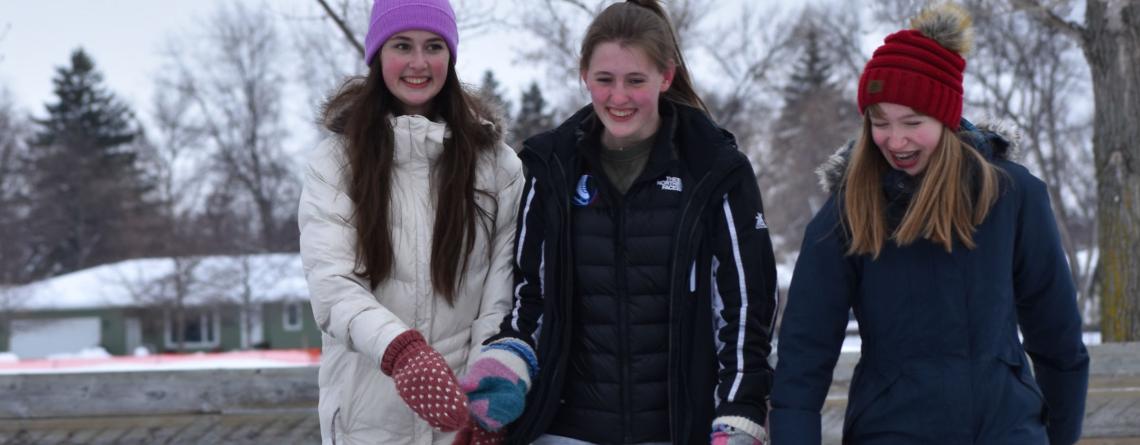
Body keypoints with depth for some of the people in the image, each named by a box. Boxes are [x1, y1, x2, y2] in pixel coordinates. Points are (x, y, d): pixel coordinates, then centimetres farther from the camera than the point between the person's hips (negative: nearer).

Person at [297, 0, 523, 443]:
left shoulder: (495, 162, 4)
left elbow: (503, 290, -2)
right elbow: (331, 282, -12)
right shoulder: (336, 160, 0)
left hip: (465, 406, 1)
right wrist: (400, 349, -29)